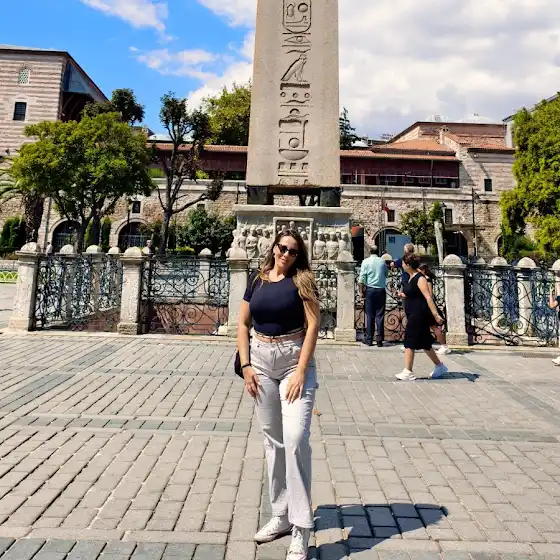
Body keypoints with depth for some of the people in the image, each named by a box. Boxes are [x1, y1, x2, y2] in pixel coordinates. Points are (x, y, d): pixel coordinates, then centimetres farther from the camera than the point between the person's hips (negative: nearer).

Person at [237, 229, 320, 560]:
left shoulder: (302, 280, -5)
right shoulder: (257, 281, 6)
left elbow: (313, 325, -11)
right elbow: (244, 324, 8)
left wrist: (301, 371, -17)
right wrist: (246, 365, -2)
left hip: (295, 360, -4)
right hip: (262, 361, 4)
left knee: (296, 438, -13)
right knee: (273, 439, 12)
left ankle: (301, 527, 3)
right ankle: (281, 516, 29)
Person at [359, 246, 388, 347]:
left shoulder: (366, 261, -2)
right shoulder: (383, 261, 5)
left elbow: (362, 279, -6)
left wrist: (362, 291, 1)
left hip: (370, 290, -2)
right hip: (381, 290, 2)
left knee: (370, 315, 4)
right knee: (380, 315, 4)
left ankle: (369, 339, 8)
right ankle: (380, 340, 6)